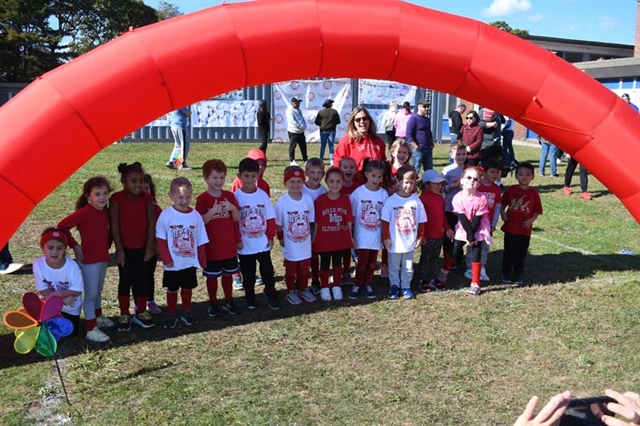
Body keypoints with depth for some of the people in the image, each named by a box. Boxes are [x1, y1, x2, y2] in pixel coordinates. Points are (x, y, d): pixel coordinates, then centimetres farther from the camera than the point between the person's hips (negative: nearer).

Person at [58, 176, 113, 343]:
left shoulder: (106, 212, 1)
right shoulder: (85, 212, -19)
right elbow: (62, 226, -16)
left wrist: (106, 247, 7)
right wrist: (74, 245, -14)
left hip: (103, 258, 7)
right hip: (88, 259, -7)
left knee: (98, 290, 22)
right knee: (91, 293, -1)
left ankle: (98, 317, 41)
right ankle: (91, 330, 6)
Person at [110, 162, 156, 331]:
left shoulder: (146, 198, -3)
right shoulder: (117, 199, -11)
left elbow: (151, 222, -2)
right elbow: (114, 225, -10)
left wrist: (150, 247, -6)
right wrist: (119, 249, -11)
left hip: (143, 247, 2)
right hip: (125, 248, -2)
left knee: (141, 280, 12)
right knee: (125, 281, 9)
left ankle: (141, 312, 25)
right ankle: (124, 314, 21)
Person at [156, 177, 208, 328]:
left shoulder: (195, 216, -5)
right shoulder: (166, 215, -11)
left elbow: (200, 241, 1)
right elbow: (161, 239, -8)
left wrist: (203, 261, 3)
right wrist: (166, 259, -11)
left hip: (190, 262, 2)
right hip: (172, 263, -2)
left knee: (187, 288, 15)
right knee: (172, 289, 12)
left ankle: (186, 312, 32)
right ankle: (172, 314, 27)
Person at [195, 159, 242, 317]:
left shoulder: (229, 196, 2)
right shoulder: (202, 199, -10)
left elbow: (237, 219, 2)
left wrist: (232, 208, -17)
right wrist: (212, 211, -28)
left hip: (229, 245, 3)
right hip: (211, 247, -3)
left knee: (228, 274, 15)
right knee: (212, 276, 10)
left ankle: (228, 301, 30)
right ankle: (213, 303, 25)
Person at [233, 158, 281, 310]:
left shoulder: (263, 195, -4)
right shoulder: (236, 196, -10)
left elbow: (270, 218, 2)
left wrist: (270, 237, 0)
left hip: (263, 243, 1)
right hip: (245, 245, -1)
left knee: (268, 271, 10)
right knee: (248, 274, 14)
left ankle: (271, 294, 28)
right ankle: (249, 296, 31)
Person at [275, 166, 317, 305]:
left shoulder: (308, 199, -7)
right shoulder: (282, 201, -15)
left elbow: (310, 221, 2)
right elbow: (278, 224, -7)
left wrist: (308, 235, 2)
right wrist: (281, 239, -5)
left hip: (305, 244, 3)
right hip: (290, 245, -3)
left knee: (304, 269, 18)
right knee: (291, 270, 15)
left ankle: (304, 290, 37)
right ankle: (291, 292, 31)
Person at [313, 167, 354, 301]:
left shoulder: (345, 200, -3)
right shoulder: (320, 200, -11)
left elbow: (349, 220, 1)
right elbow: (316, 221, -7)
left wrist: (350, 236, 2)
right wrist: (314, 238, -4)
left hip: (341, 239, 2)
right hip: (324, 239, -2)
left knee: (337, 262, 16)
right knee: (325, 264, 11)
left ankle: (336, 287, 30)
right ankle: (324, 288, 25)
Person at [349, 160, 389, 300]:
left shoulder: (384, 194, -4)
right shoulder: (358, 192, -9)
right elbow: (351, 214, -3)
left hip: (376, 235, 2)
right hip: (362, 235, -2)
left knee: (372, 262, 11)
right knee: (362, 261, -1)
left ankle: (368, 285, 28)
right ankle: (357, 285, 17)